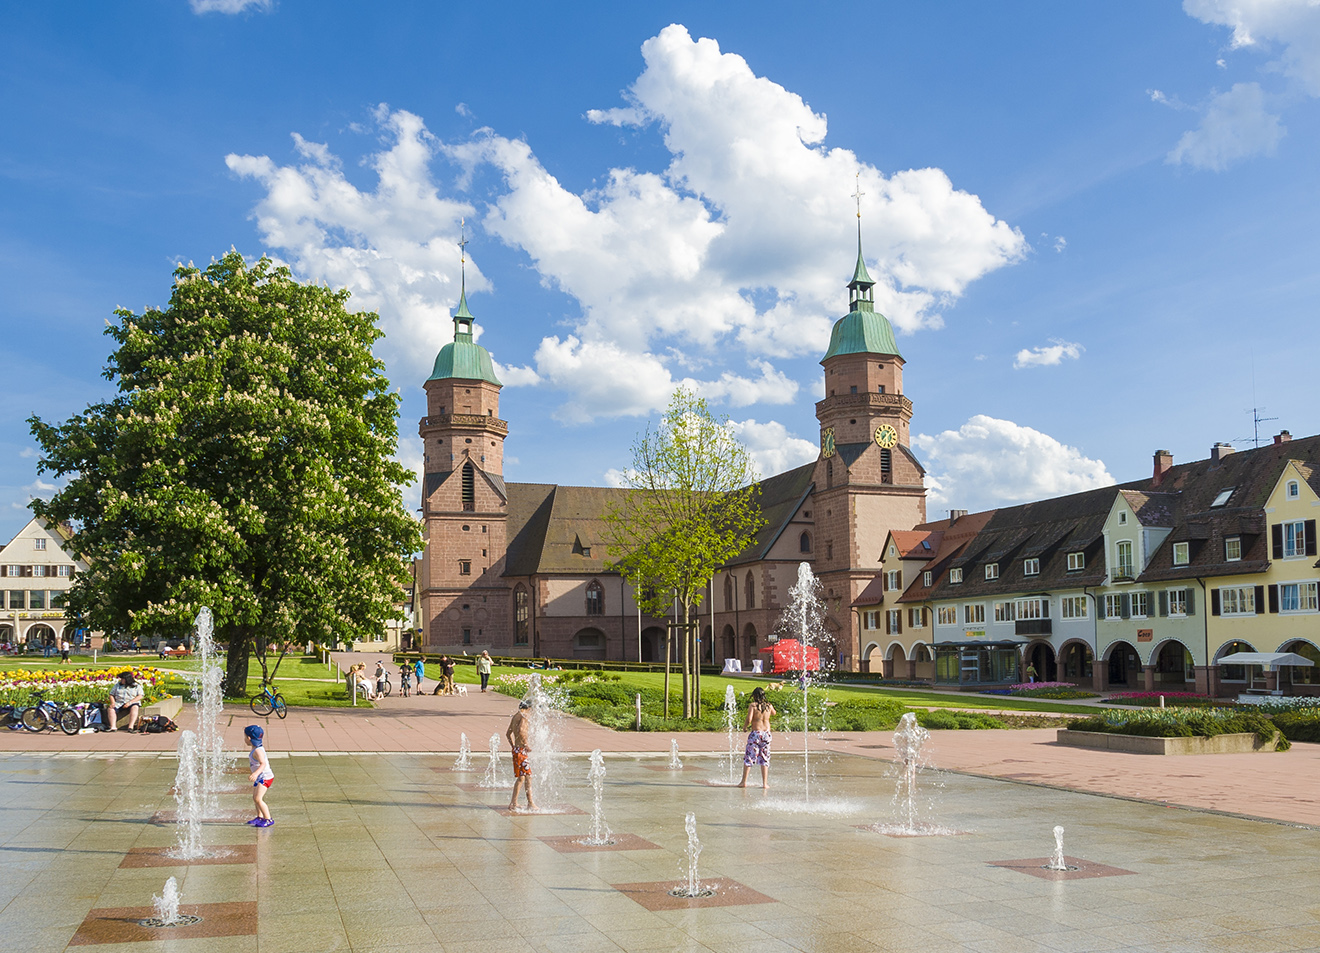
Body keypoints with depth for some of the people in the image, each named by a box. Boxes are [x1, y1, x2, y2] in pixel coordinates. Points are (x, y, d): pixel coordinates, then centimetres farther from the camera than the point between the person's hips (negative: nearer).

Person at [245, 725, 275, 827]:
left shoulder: (258, 751, -23)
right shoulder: (259, 747, 8)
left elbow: (263, 763, -36)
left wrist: (256, 773, -51)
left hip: (265, 777, -11)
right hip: (260, 778, 11)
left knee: (258, 799, -18)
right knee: (255, 797, 21)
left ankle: (268, 819, -15)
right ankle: (260, 817, 36)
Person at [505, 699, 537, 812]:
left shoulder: (515, 715, 16)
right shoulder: (524, 716, -13)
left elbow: (508, 734, 23)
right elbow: (521, 731, -30)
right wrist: (526, 745, -22)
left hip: (517, 749, 10)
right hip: (521, 751, -10)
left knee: (528, 776, 13)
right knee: (521, 777, -5)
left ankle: (530, 803, 16)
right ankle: (513, 804, -1)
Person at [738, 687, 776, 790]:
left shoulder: (753, 706, -8)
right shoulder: (769, 706, 6)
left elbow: (749, 719, -16)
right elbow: (773, 713, 28)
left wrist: (746, 727, 2)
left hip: (755, 732, -4)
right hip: (767, 732, 4)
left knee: (749, 758, 4)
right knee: (765, 759, 9)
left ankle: (744, 782, 5)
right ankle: (765, 783, 6)